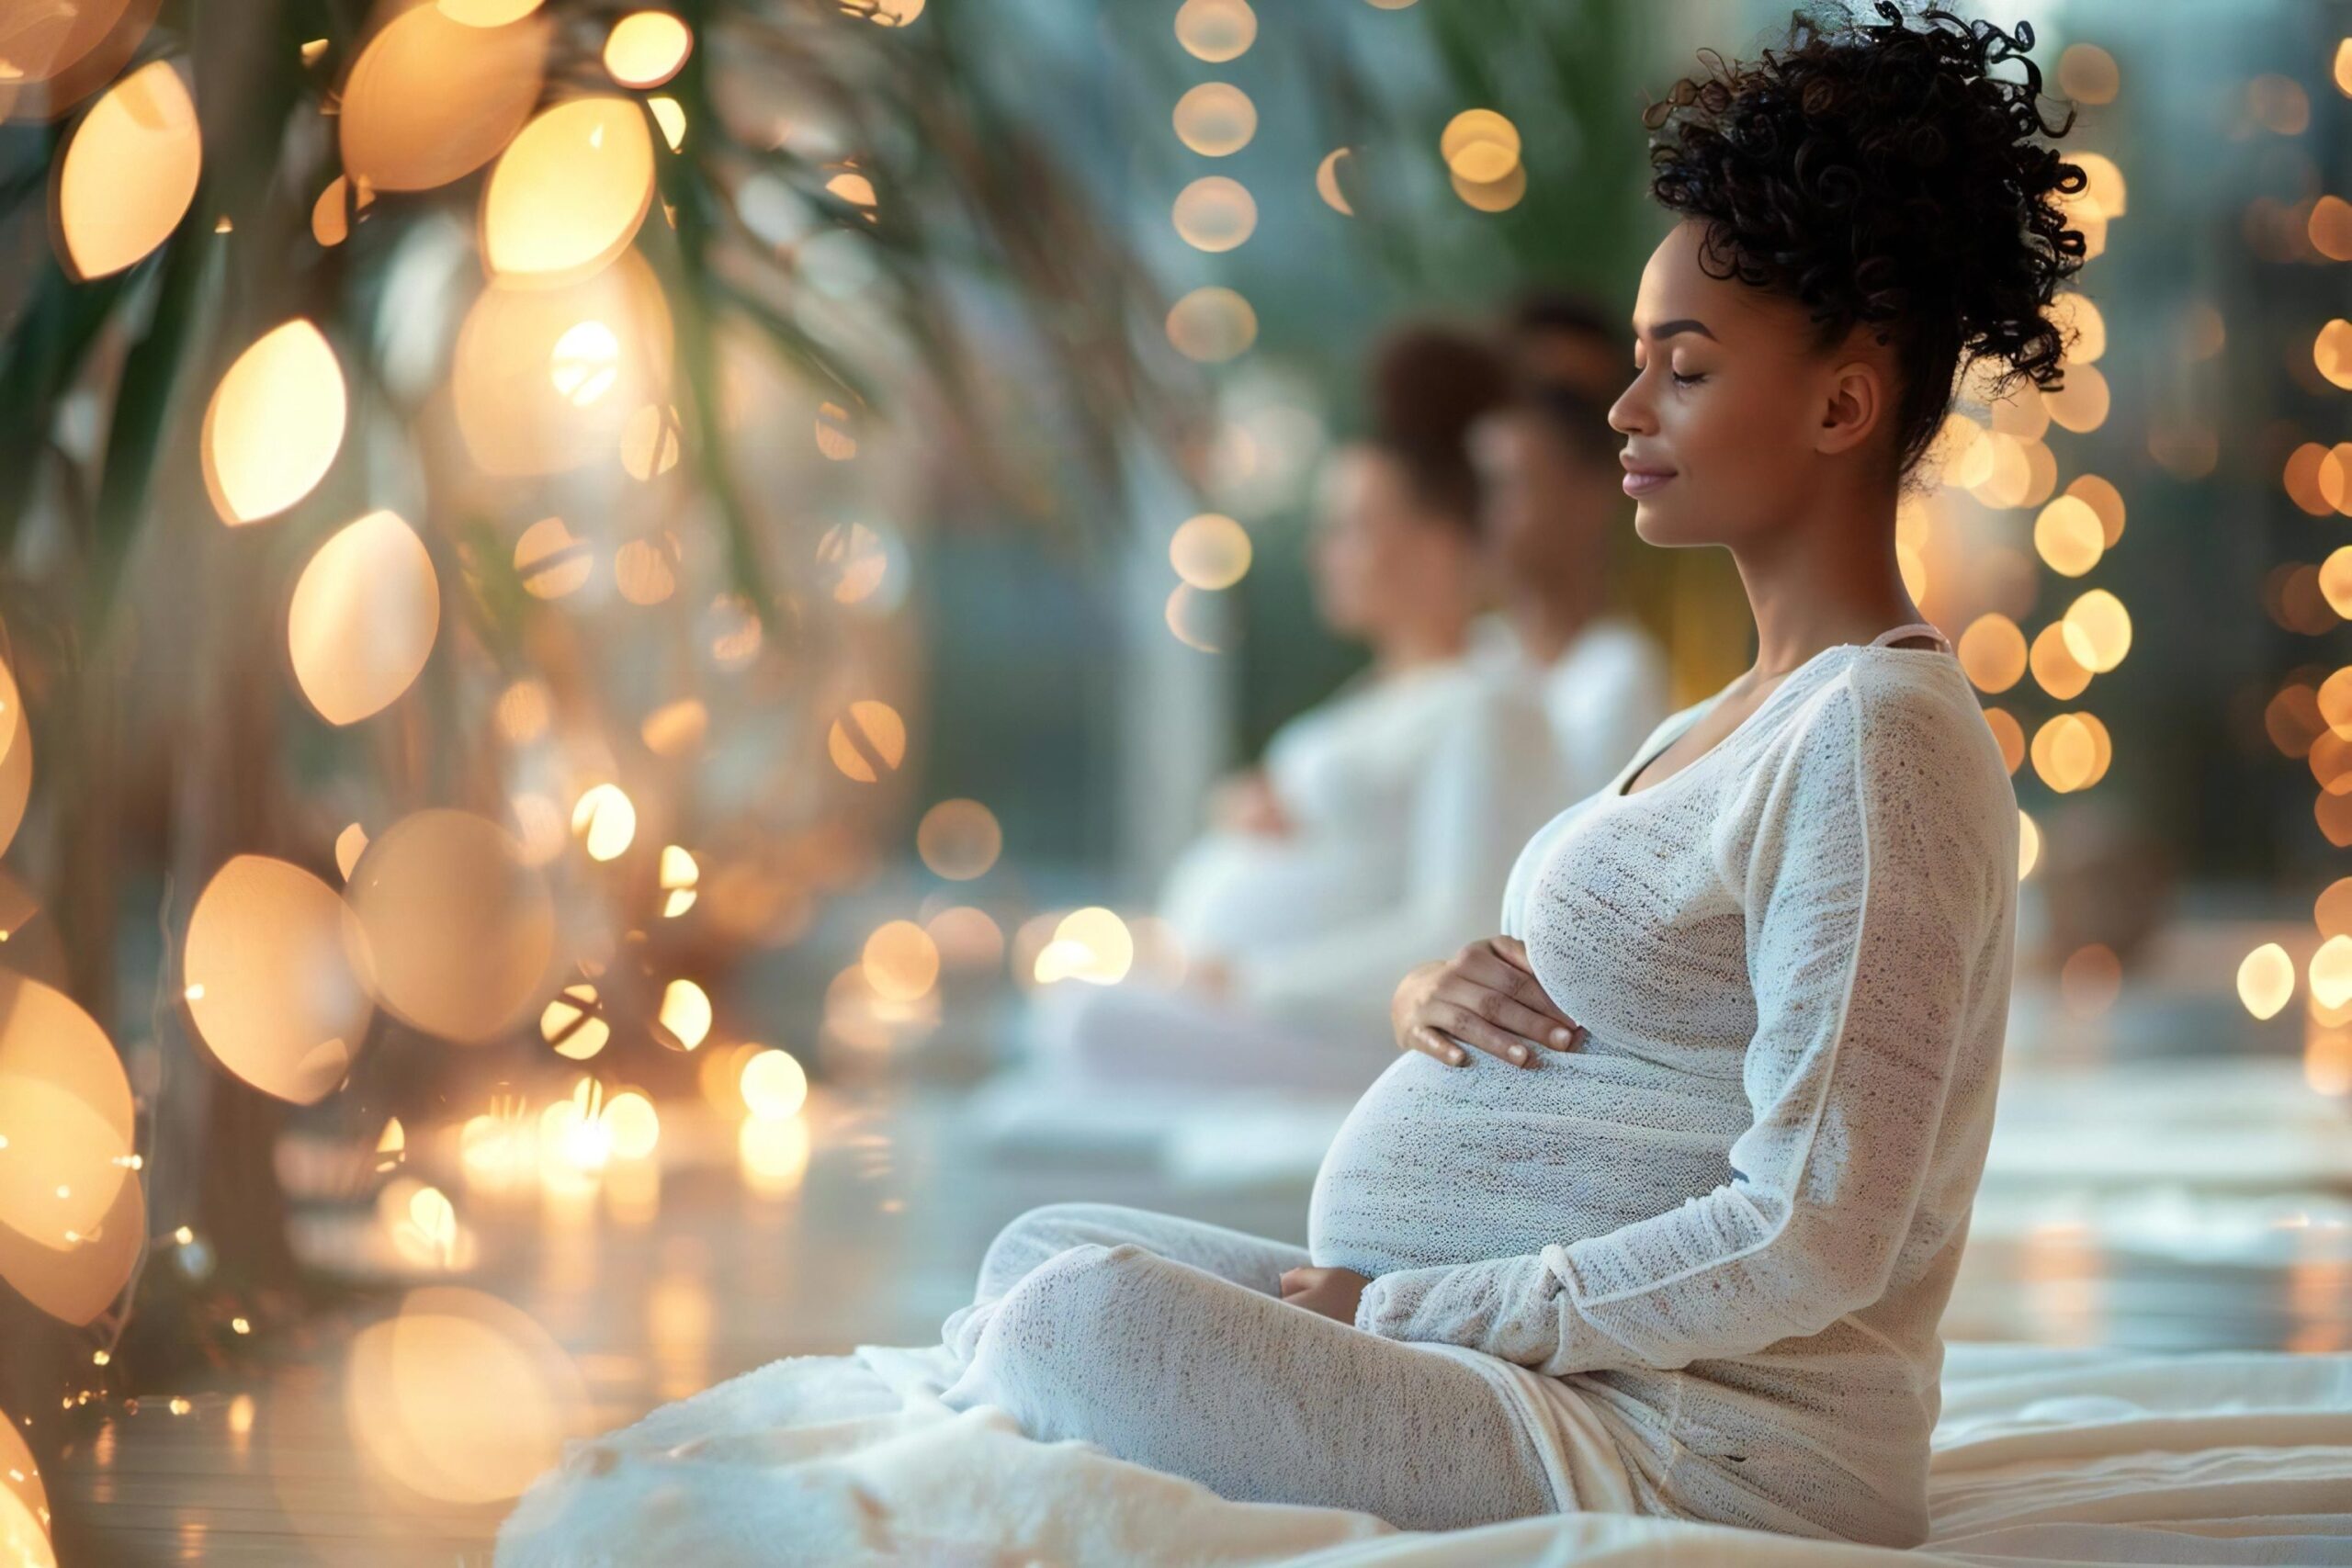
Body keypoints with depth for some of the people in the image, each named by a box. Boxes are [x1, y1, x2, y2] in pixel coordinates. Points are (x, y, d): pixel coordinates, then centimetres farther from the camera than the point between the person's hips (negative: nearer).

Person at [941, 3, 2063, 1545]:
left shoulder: (1877, 737, -16)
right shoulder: (1731, 721, 17)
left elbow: (1811, 1240, -23)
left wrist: (1409, 1308, -17)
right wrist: (1441, 990, -1)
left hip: (1694, 1452, -11)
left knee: (1083, 1314, -25)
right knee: (1049, 1245, 13)